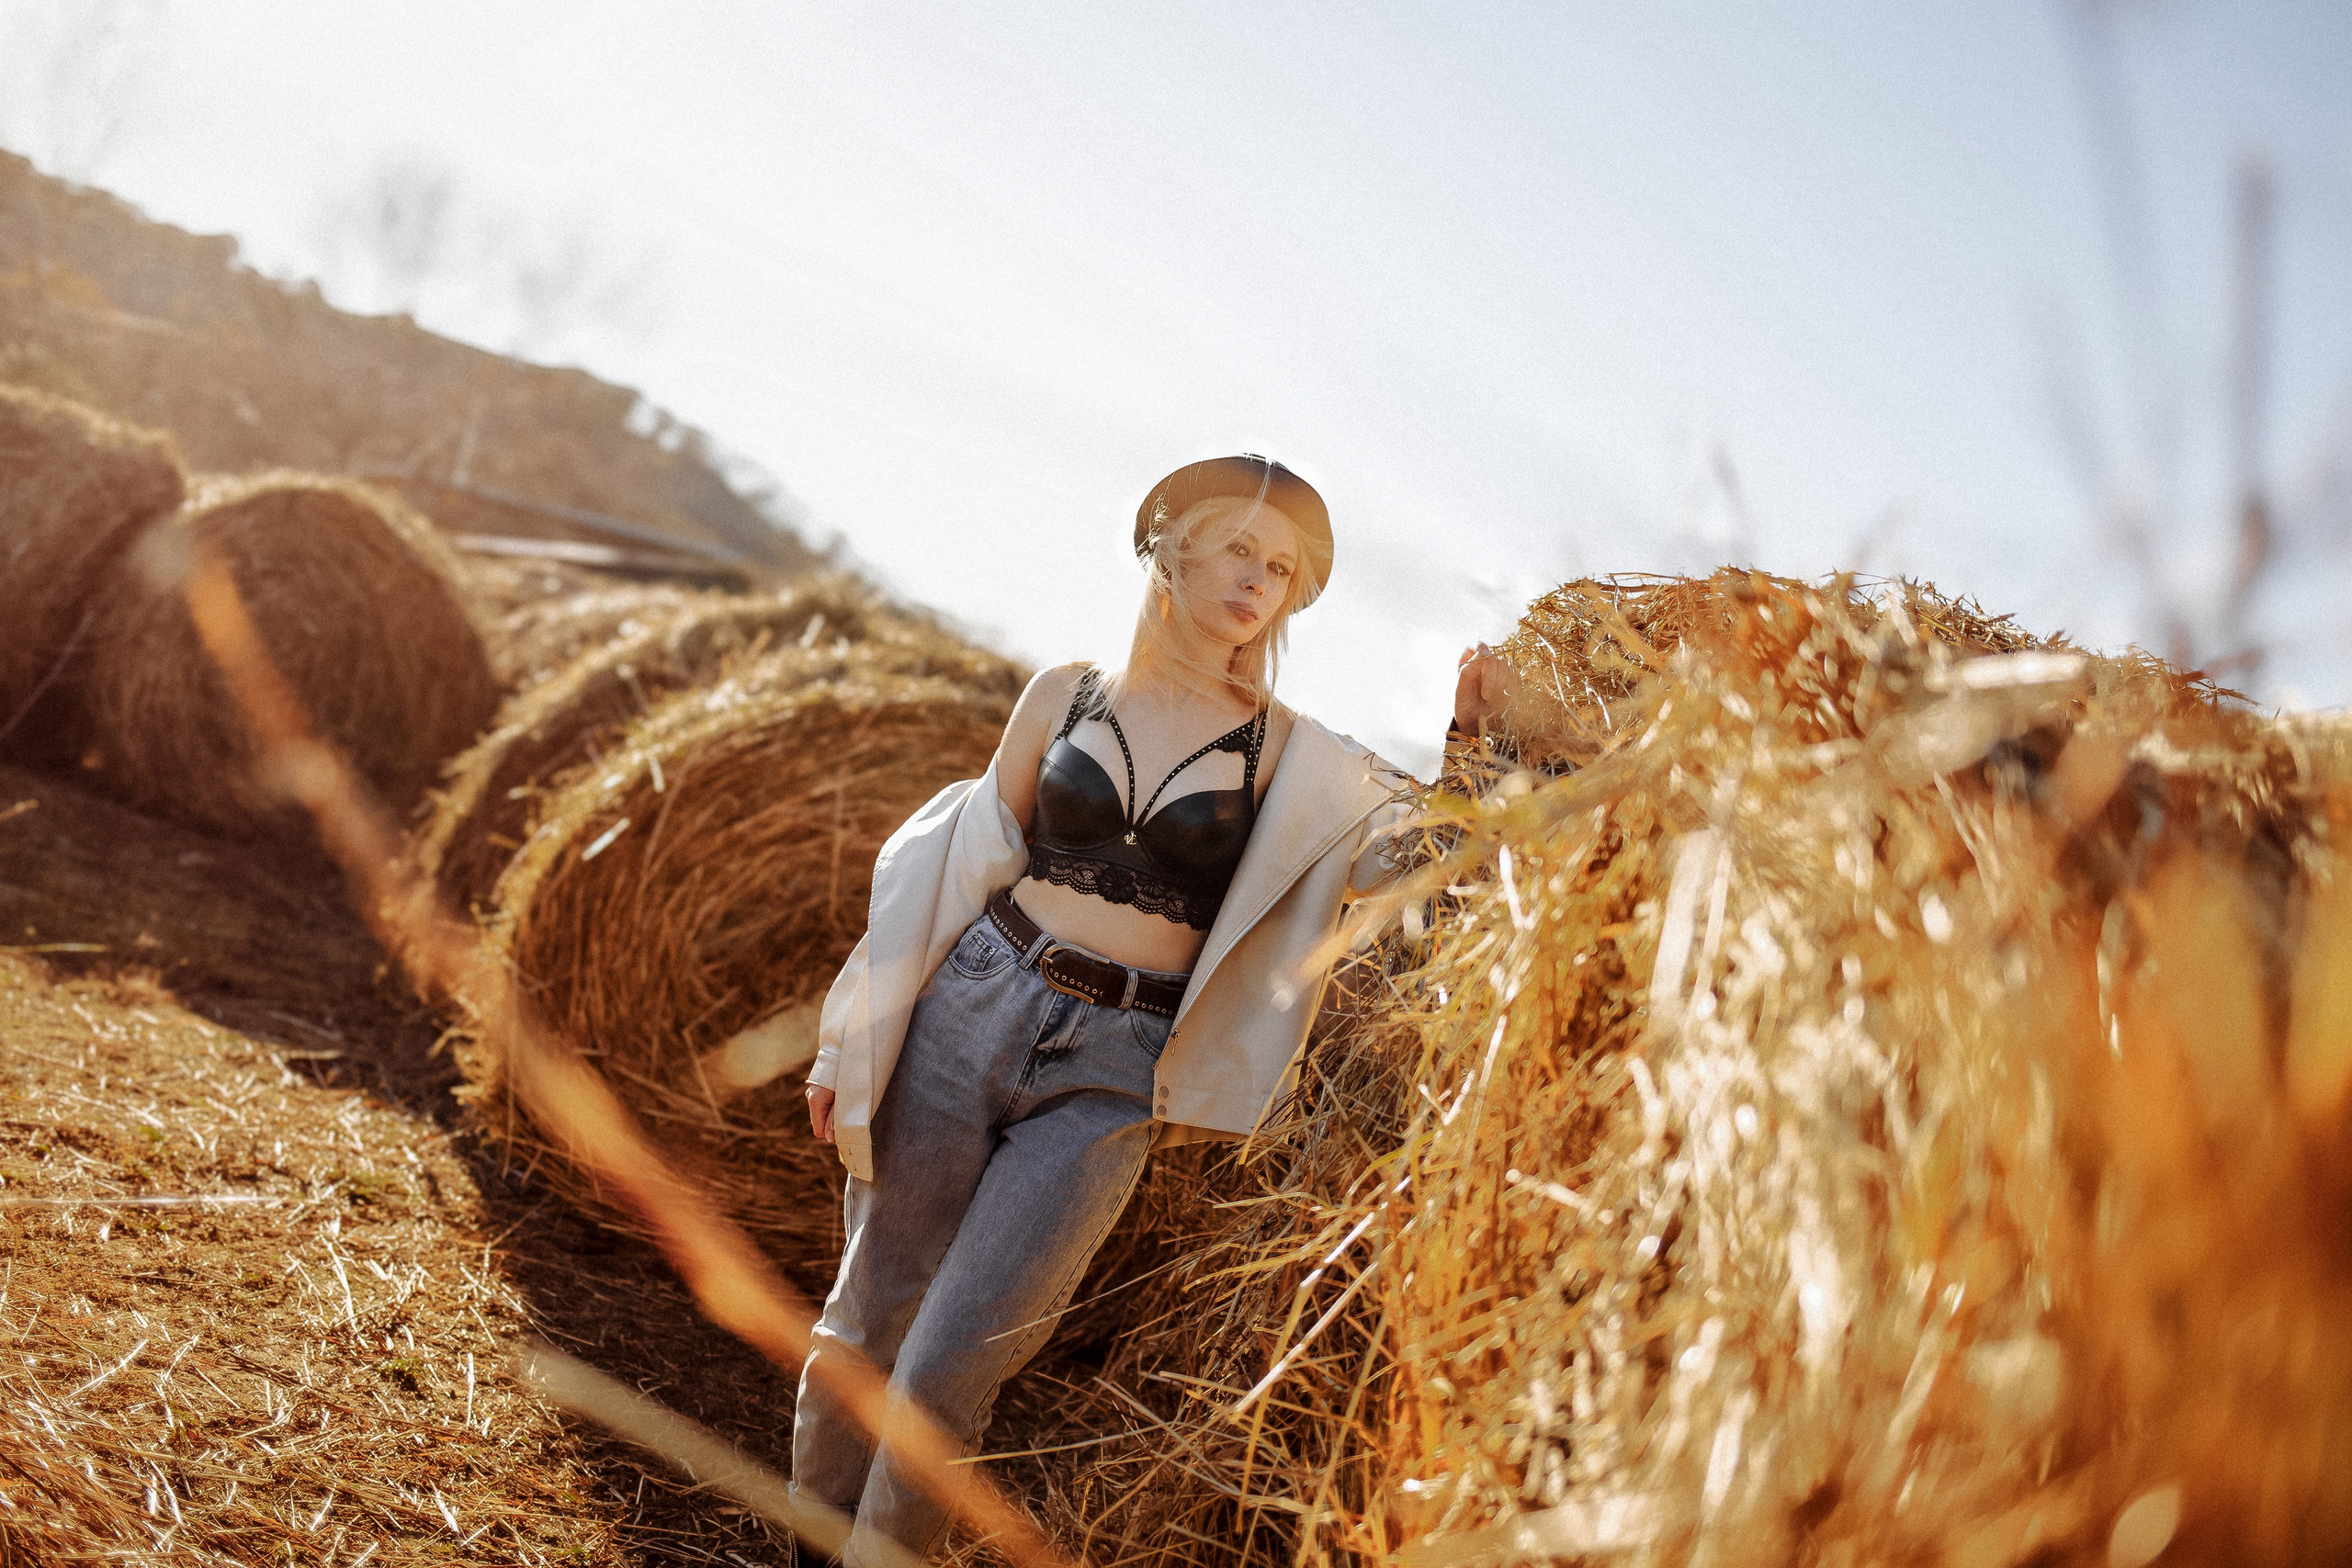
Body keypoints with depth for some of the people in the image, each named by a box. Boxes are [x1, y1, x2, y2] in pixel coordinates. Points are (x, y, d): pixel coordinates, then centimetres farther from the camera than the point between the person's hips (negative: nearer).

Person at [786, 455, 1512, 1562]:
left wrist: (1471, 737, -14)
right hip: (969, 1012, 2)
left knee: (948, 1369, -6)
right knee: (869, 1315, 9)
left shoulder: (1292, 758, 2)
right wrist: (853, 1036, 9)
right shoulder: (1064, 695, 5)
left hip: (1109, 1079, -1)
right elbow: (965, 860, 9)